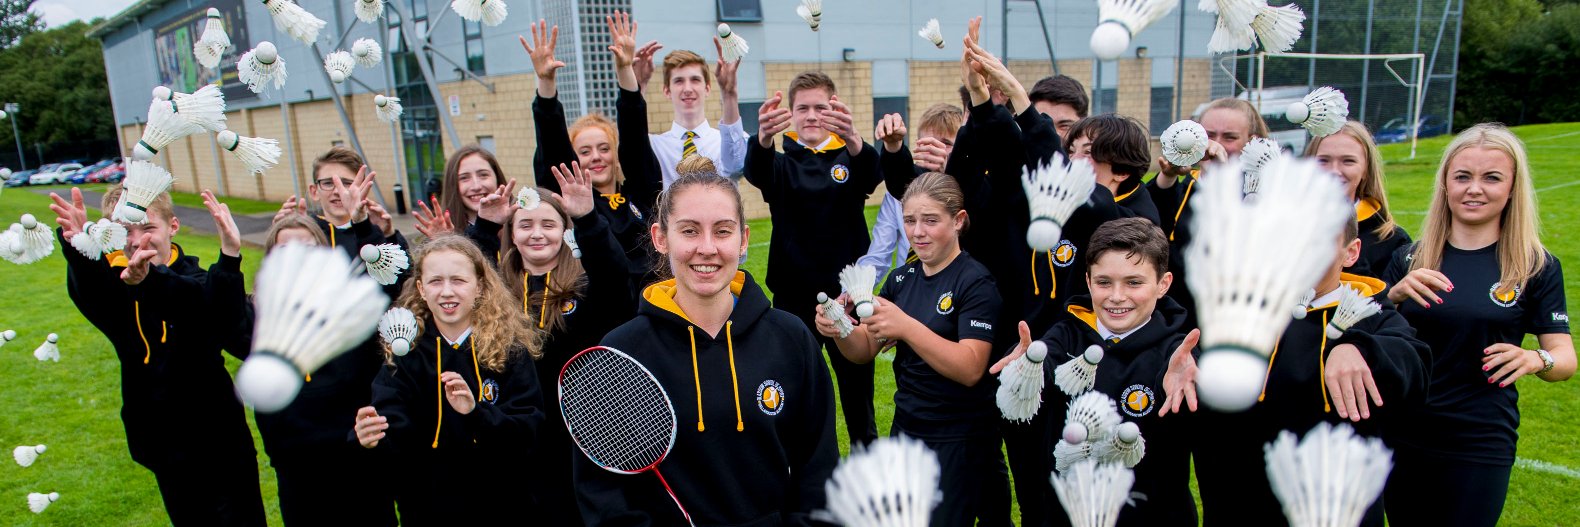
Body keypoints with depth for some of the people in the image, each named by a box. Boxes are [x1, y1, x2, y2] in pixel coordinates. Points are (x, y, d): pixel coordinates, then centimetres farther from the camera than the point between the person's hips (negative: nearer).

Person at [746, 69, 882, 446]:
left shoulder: (848, 157, 4)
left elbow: (872, 171, -20)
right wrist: (763, 138, -45)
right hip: (794, 298, 0)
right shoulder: (782, 163, 5)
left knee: (858, 388, 9)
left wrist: (853, 139, -45)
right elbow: (755, 169, -20)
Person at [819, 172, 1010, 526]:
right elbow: (863, 351, 3)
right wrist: (838, 329, -19)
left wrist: (906, 327, -35)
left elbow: (970, 369, -24)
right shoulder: (901, 278, 4)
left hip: (960, 438, -6)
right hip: (906, 427, 6)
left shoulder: (976, 282, -13)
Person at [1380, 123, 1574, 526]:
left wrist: (1536, 360, -24)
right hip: (1403, 438, 2)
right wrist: (1395, 295, -19)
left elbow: (1566, 357, -2)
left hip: (1480, 448, -1)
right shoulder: (1409, 258, 1)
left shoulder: (1537, 267, -2)